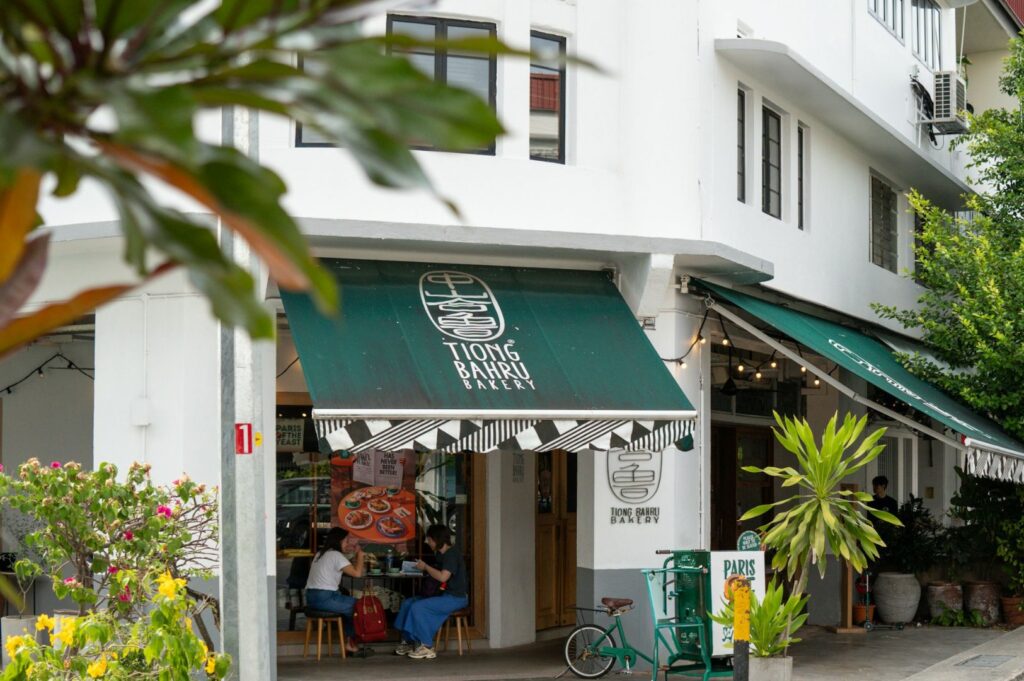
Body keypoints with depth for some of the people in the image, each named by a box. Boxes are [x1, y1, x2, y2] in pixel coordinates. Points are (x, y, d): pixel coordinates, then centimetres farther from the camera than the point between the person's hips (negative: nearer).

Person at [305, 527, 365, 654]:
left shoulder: (320, 554, 19)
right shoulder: (336, 555, -10)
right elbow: (357, 573, -14)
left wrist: (359, 564, 19)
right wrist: (360, 556, 1)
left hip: (311, 598, 9)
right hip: (325, 598, -9)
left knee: (348, 603, 22)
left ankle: (350, 642, 19)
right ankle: (350, 642, 16)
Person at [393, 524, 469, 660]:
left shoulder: (452, 554, -16)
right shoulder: (441, 554, 15)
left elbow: (443, 577, -27)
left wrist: (425, 567, -15)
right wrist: (425, 569, 2)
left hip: (456, 598, -10)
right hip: (443, 594, 10)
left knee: (418, 607, -23)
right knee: (407, 603, 5)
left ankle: (427, 647, -16)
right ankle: (408, 641, 9)